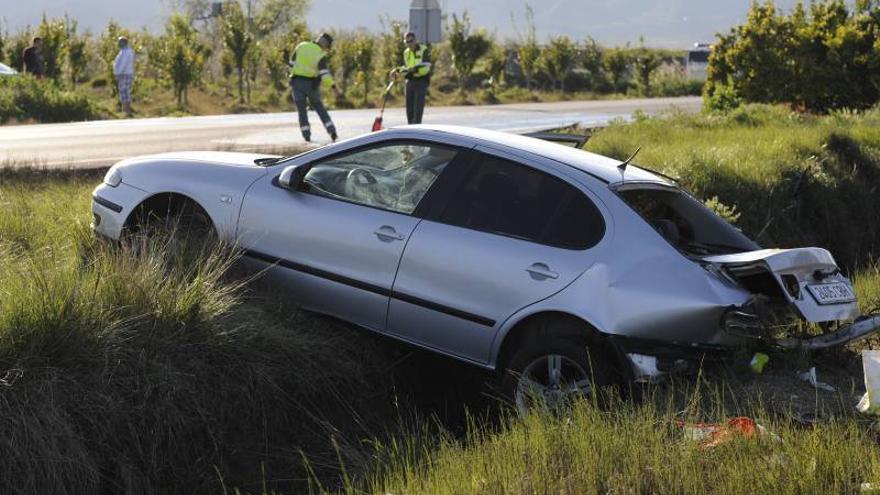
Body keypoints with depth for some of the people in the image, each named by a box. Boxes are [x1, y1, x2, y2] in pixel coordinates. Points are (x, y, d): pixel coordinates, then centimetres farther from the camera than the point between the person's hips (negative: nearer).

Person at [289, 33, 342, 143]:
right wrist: (335, 87, -18)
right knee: (319, 107, 14)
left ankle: (307, 136, 3)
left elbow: (292, 64, 5)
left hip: (297, 81, 2)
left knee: (302, 110, 7)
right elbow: (324, 75, -20)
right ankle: (332, 130, 6)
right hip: (311, 84, -2)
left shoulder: (301, 46, 1)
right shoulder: (320, 55, -11)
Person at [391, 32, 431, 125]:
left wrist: (414, 69, -29)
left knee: (418, 108, -13)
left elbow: (426, 68, -15)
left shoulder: (424, 50, -6)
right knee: (409, 109, 6)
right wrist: (397, 70, 5)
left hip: (421, 82, -6)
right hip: (410, 82, 6)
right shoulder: (406, 52, 16)